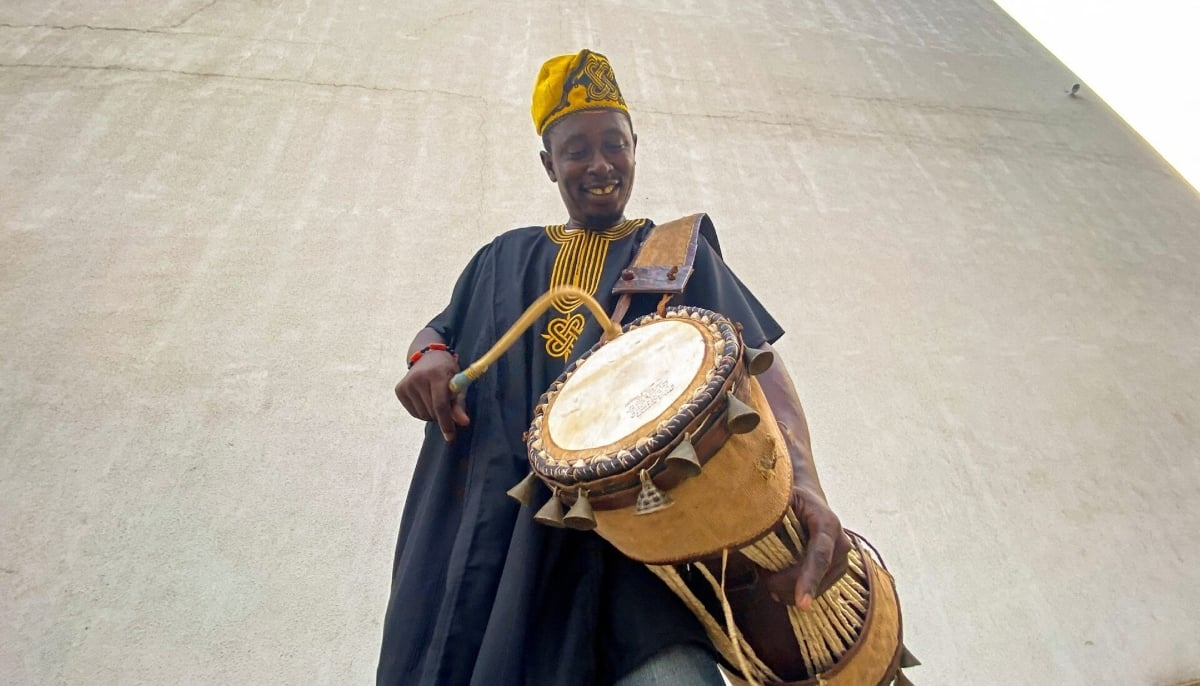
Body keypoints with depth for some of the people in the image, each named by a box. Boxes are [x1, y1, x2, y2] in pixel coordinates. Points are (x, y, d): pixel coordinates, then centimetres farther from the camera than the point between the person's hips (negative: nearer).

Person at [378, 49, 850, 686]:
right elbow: (438, 329, 30)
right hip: (488, 510, 4)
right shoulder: (504, 258, 22)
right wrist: (430, 355, 2)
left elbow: (754, 361, 0)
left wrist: (802, 479, -20)